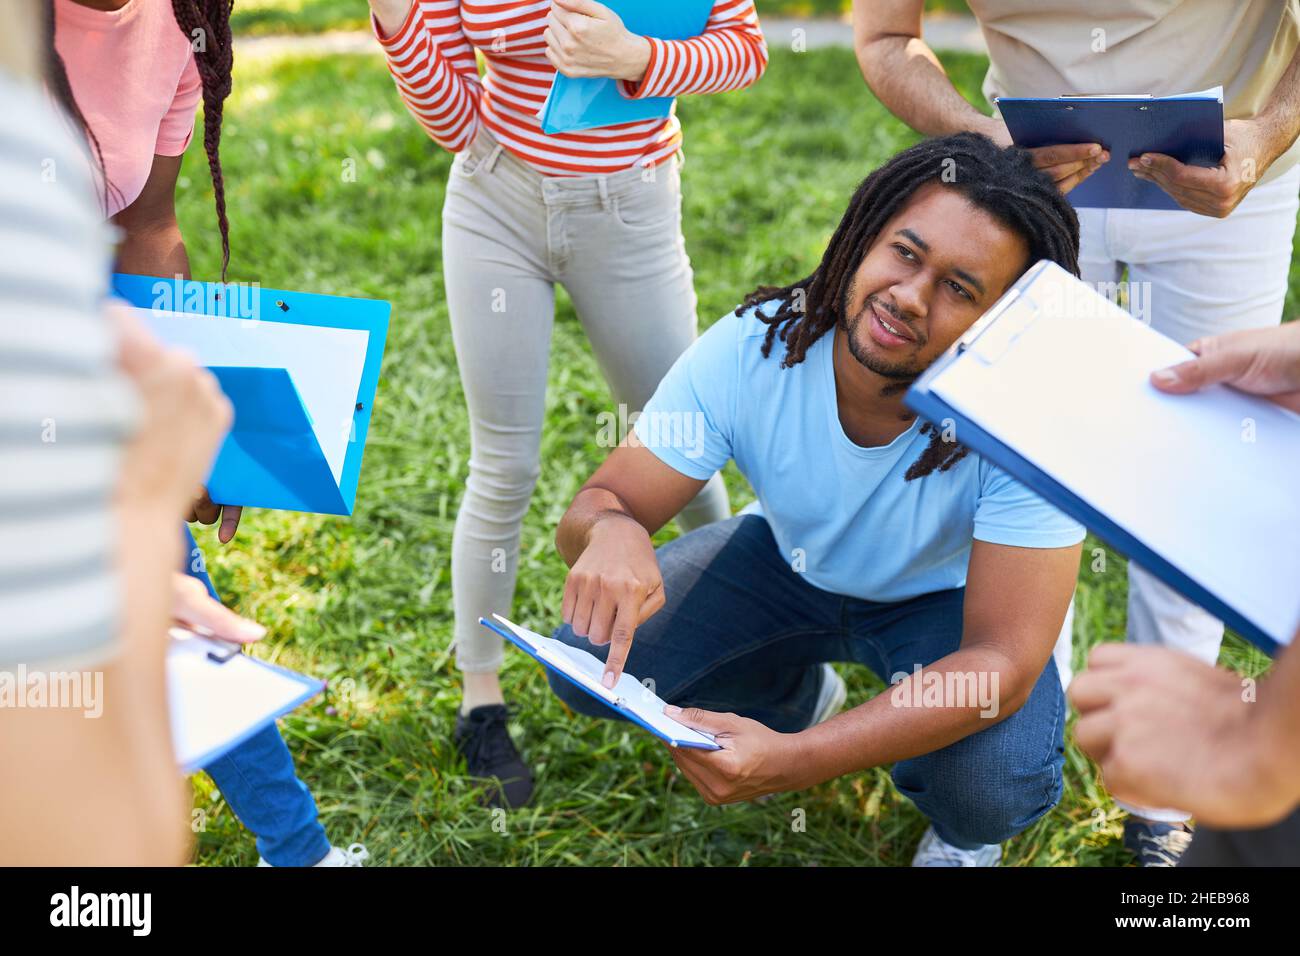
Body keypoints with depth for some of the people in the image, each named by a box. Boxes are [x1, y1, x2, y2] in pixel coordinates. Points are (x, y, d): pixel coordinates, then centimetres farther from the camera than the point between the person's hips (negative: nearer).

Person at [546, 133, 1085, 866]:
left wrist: (792, 763, -48)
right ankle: (803, 694, 15)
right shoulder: (751, 350, -28)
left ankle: (963, 834, 10)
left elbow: (1003, 661, -35)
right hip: (791, 561, 3)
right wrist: (611, 529, -49)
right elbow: (598, 504, -21)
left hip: (949, 599, -2)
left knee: (995, 785, -33)